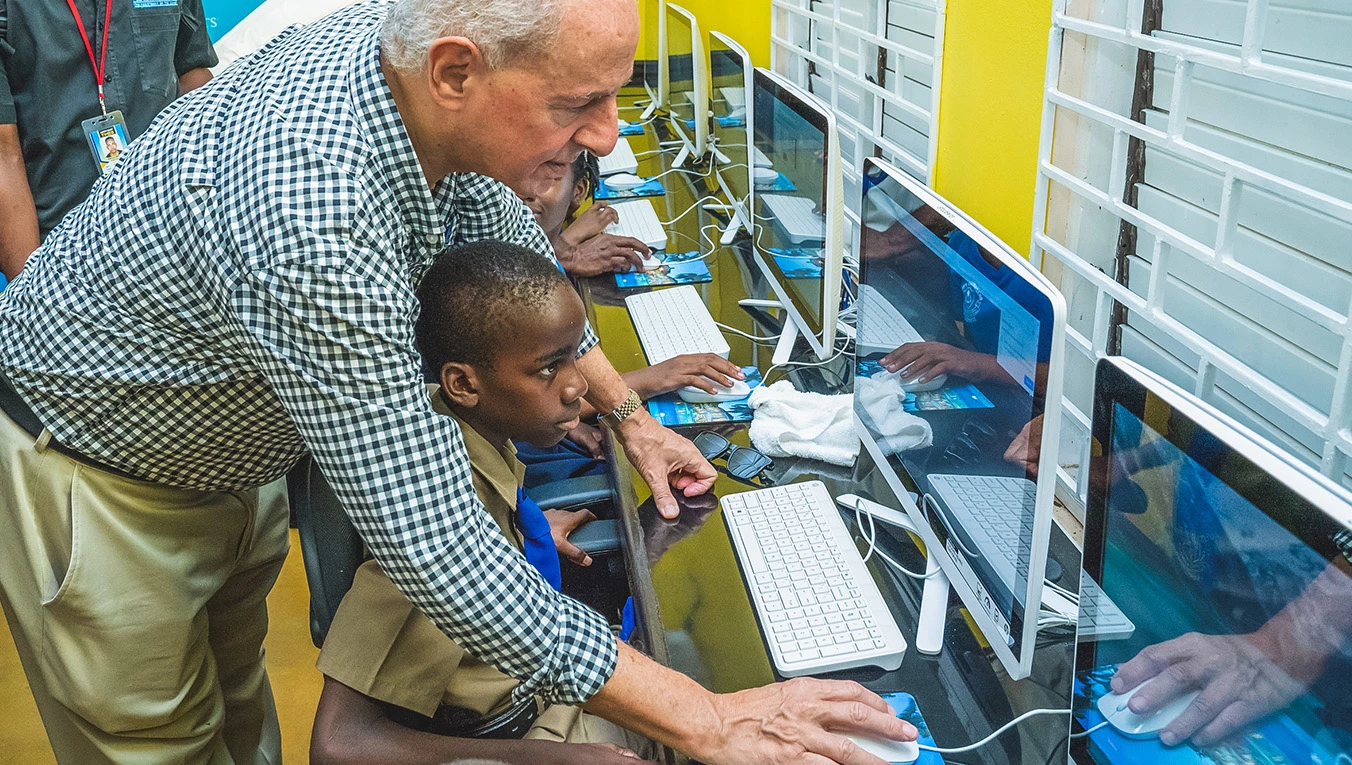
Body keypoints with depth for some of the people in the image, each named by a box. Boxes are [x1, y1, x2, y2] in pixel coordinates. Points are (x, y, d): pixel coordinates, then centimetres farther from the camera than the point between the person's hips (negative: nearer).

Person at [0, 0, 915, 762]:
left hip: (221, 450, 7)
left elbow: (508, 246, 1)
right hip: (96, 481, -7)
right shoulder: (314, 220, -44)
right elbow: (436, 548, -41)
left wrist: (627, 411, 4)